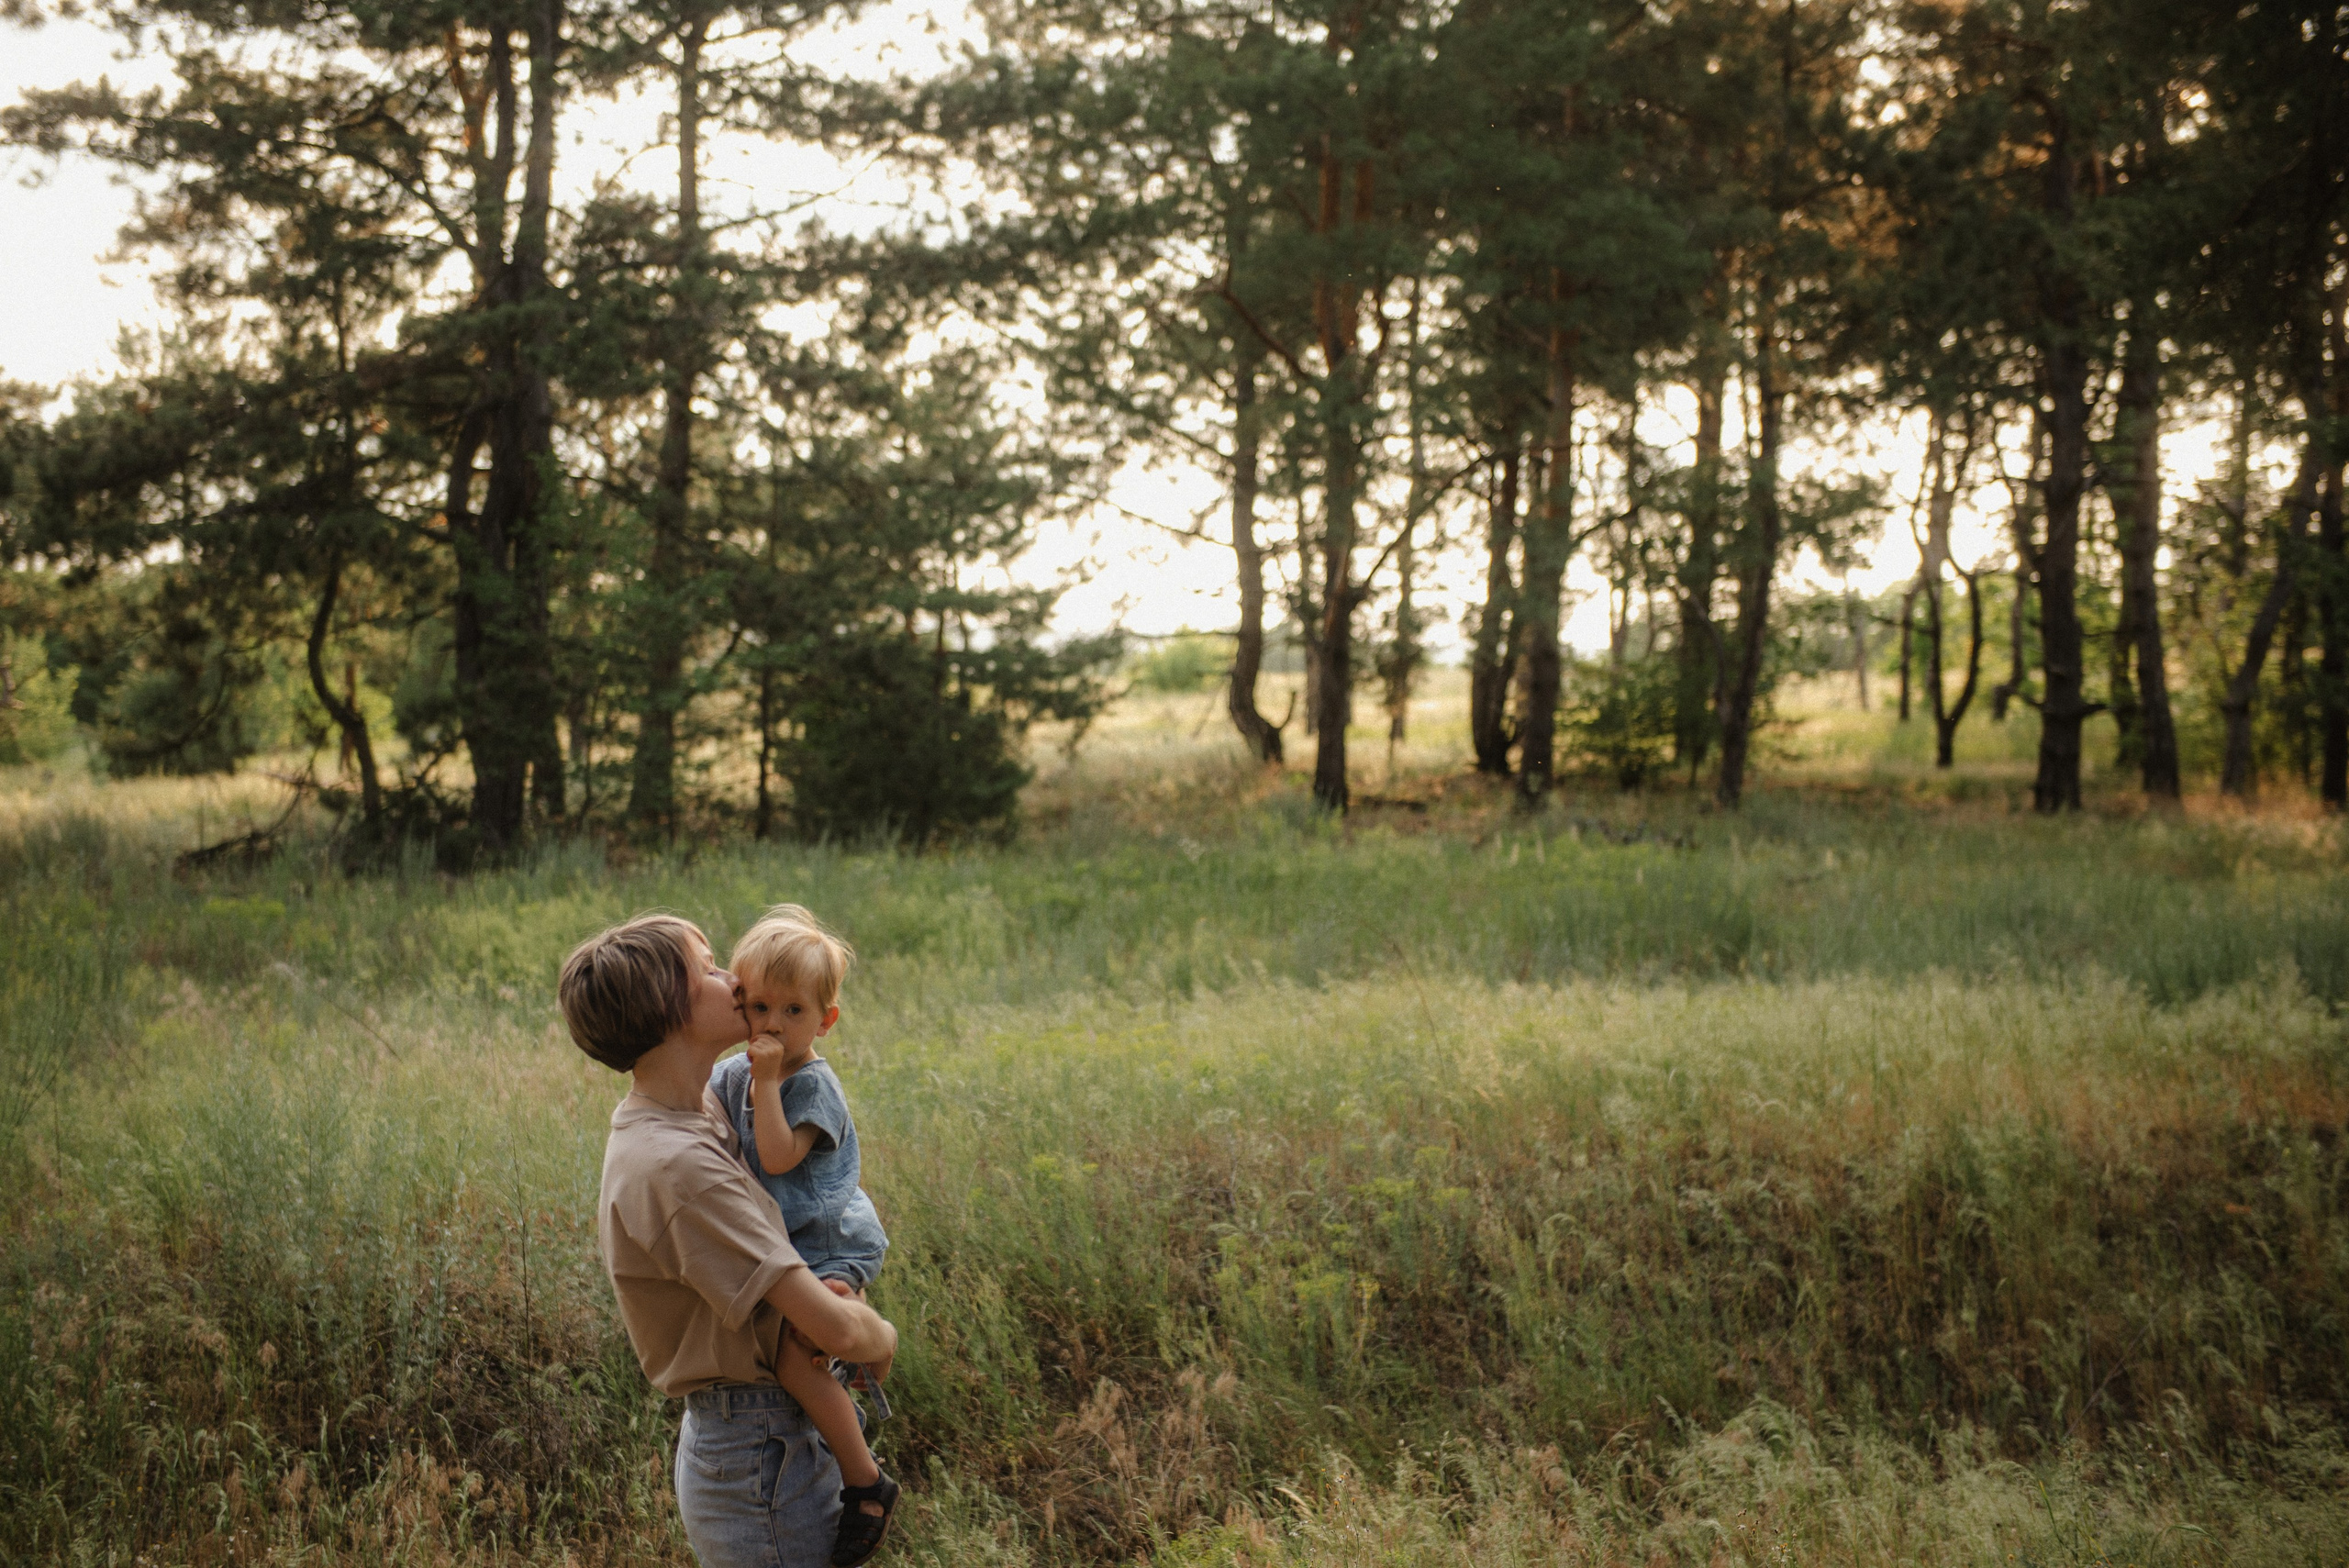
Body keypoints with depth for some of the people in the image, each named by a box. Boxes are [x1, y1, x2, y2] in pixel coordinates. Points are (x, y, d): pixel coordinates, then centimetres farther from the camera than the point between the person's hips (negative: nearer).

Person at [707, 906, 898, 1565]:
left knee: (796, 1355, -26)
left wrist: (768, 1080, -26)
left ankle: (868, 1483, -13)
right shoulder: (732, 1075, 6)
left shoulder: (814, 1084, -17)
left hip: (834, 1245, -9)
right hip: (786, 1246, 9)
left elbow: (778, 1156, -29)